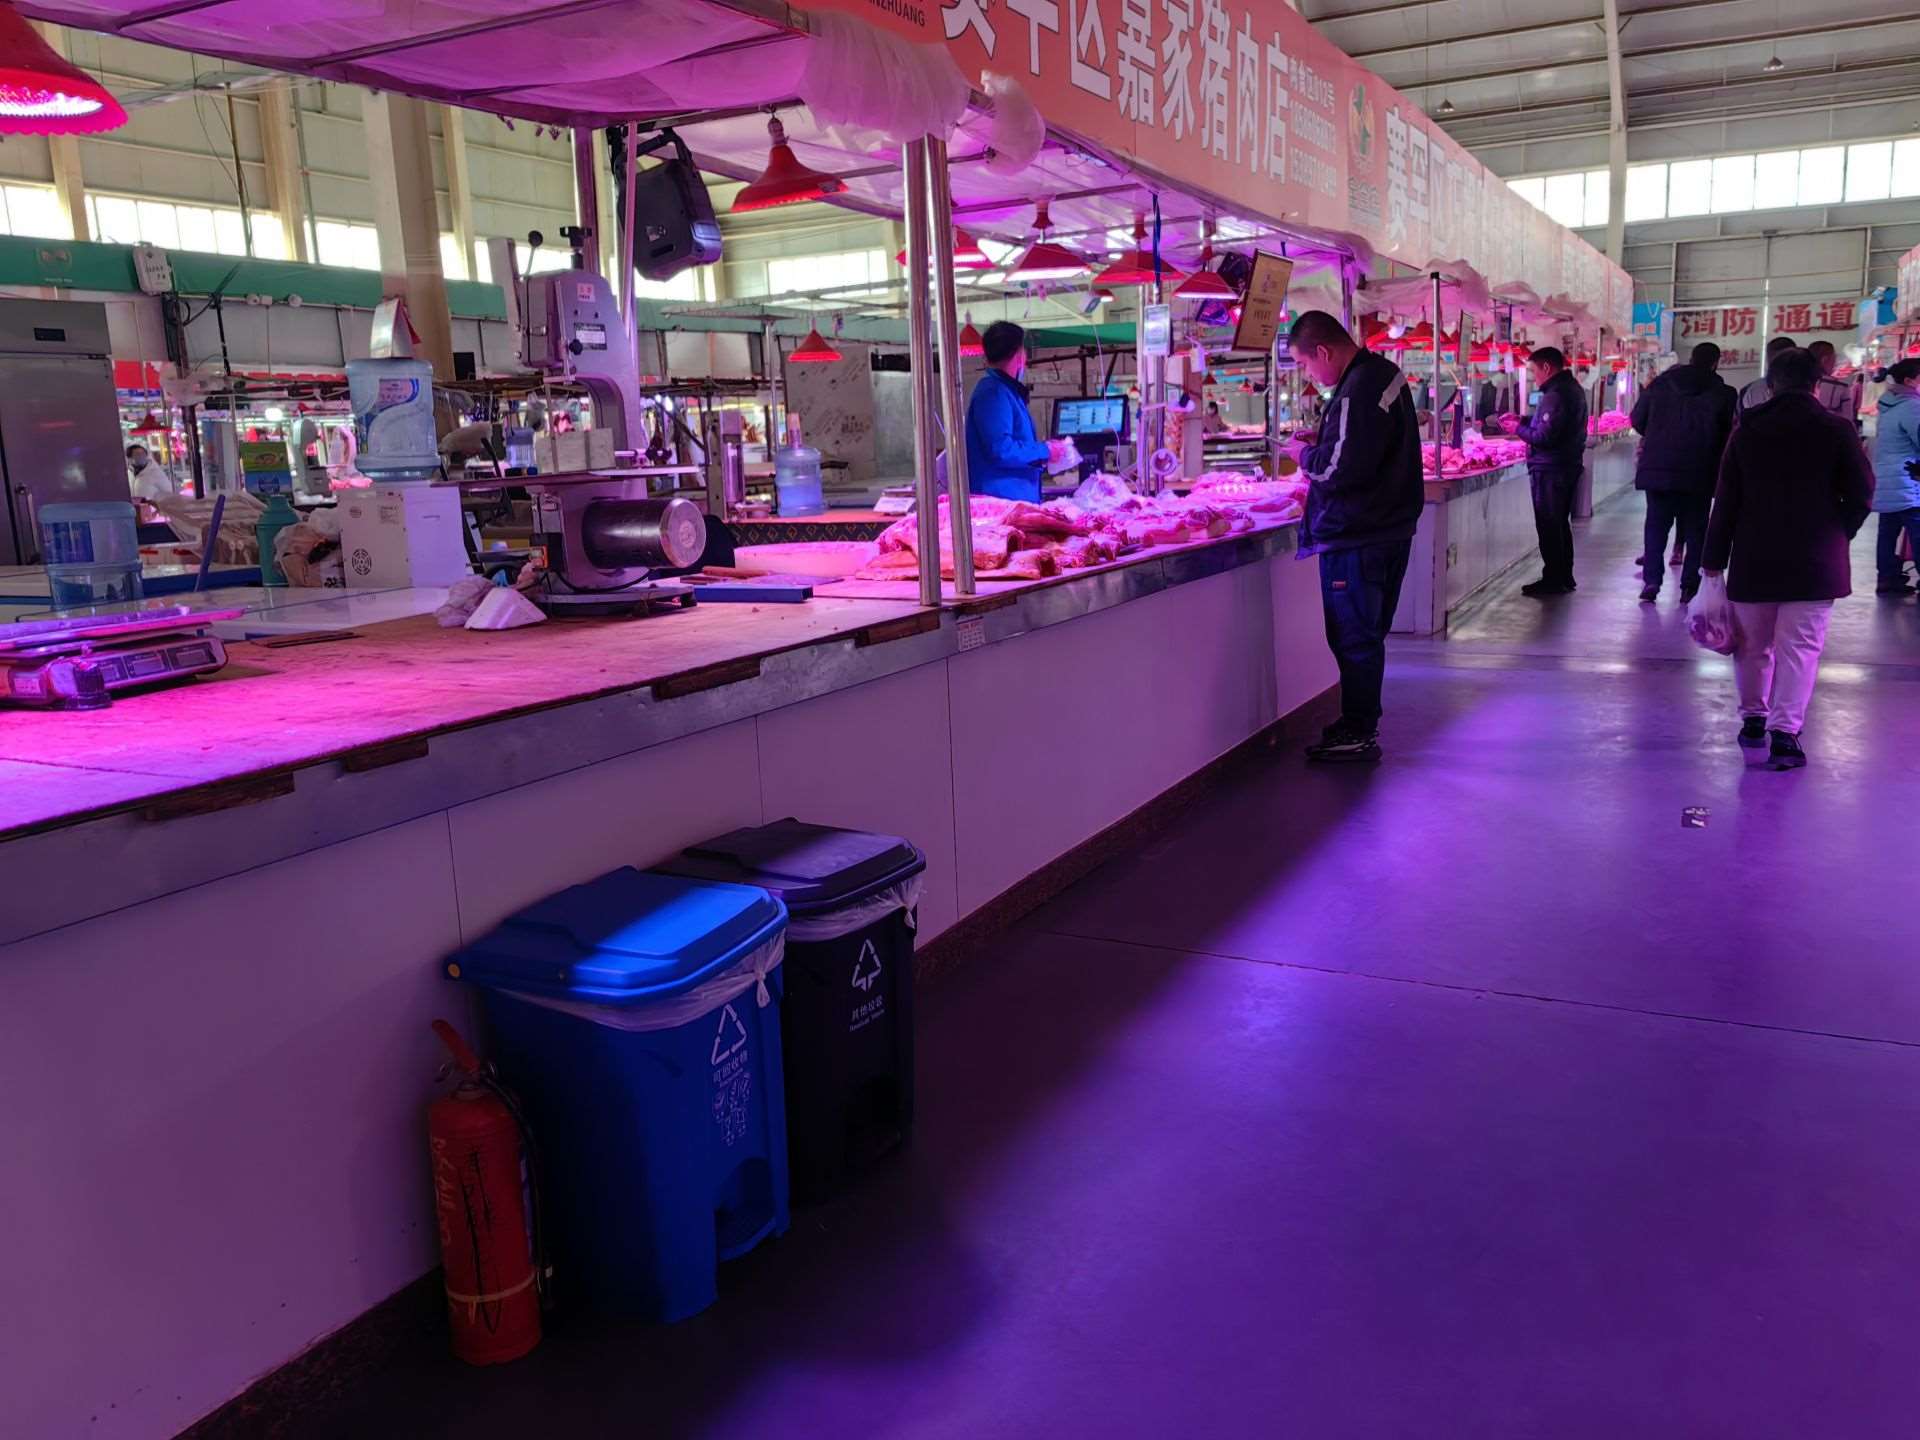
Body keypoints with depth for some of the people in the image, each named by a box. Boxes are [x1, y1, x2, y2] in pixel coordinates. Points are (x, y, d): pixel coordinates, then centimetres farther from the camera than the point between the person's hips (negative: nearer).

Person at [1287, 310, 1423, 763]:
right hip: (1388, 527, 11)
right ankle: (1362, 722, 29)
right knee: (1366, 633, 18)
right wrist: (1320, 444, 10)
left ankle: (1358, 734, 7)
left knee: (1354, 636, -1)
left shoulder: (1357, 391, -22)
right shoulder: (1383, 373, 12)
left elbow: (1340, 470, -25)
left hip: (1355, 537, -10)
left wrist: (1306, 455, -7)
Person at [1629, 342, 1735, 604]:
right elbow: (1729, 435, -2)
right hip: (1699, 473, -2)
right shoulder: (1723, 393, -3)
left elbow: (1637, 419, 9)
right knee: (1695, 528, 8)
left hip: (1657, 467, 2)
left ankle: (1651, 581, 0)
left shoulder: (1659, 385, 3)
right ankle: (1689, 585, 6)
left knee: (1656, 525, 9)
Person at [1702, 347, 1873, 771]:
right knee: (1800, 646, -2)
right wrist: (1836, 535, 12)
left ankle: (1753, 717, 26)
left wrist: (1714, 562, 5)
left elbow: (1725, 502, 1)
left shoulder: (1747, 431, 2)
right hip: (1816, 561, -2)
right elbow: (1861, 495, -4)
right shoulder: (1836, 430, -3)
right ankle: (1785, 730, -9)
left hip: (1753, 560, 2)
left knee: (1752, 643, 15)